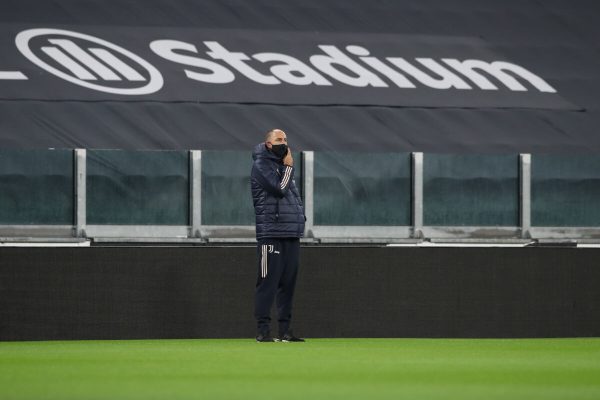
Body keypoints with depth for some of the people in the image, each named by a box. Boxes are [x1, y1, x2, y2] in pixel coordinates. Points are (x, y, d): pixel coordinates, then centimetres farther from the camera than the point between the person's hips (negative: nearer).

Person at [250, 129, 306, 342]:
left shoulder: (284, 165, 22)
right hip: (271, 233, -8)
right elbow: (279, 188, -16)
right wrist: (289, 167, -5)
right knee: (268, 282, -9)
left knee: (288, 282, 8)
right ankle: (263, 330, -8)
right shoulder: (261, 165, -4)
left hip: (292, 234, 8)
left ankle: (285, 330, 11)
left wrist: (300, 215, 11)